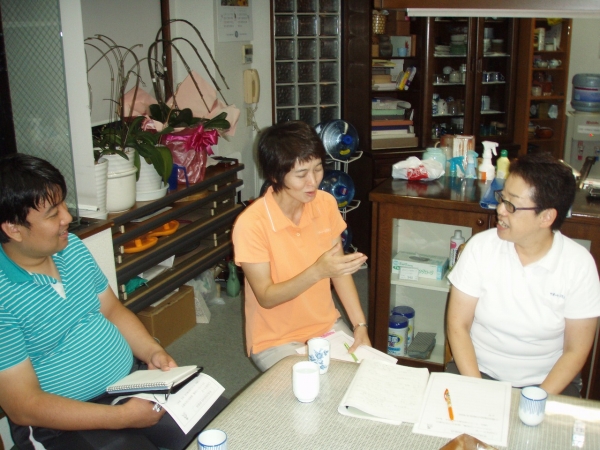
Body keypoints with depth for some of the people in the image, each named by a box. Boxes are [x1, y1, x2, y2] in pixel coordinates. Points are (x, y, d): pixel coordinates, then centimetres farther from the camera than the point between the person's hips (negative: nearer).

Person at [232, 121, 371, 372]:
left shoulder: (326, 204, -6)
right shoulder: (251, 224, -22)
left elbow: (339, 269, 3)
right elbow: (266, 297, -19)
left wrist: (360, 325, -6)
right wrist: (317, 271, -34)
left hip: (328, 327, 5)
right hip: (276, 341, -5)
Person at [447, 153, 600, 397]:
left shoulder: (579, 264, -9)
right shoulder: (481, 246, -8)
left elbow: (575, 351, -3)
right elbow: (458, 325, -5)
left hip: (547, 382, 1)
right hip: (479, 372, 0)